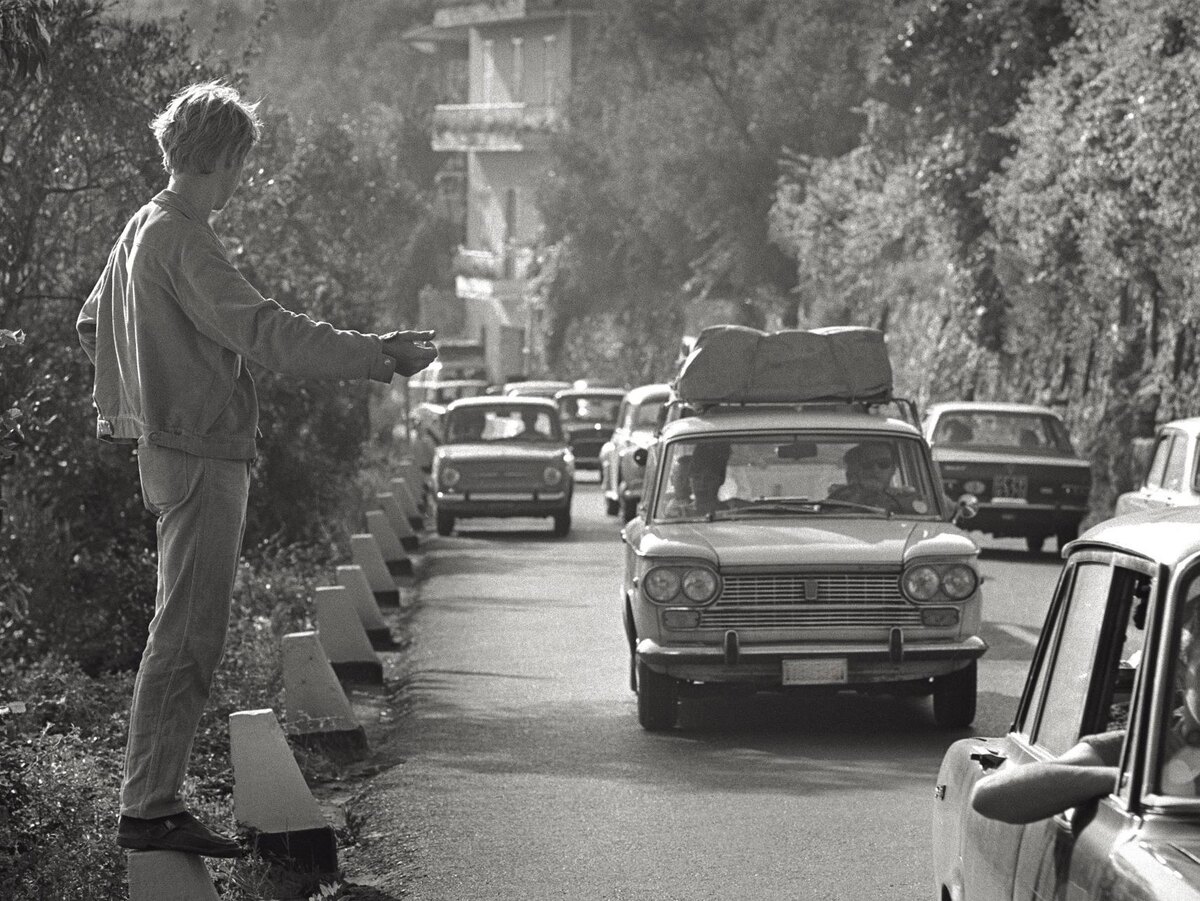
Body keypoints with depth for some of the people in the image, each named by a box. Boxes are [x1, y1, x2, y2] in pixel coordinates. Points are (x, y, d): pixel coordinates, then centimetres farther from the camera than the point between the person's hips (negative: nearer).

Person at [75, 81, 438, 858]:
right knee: (188, 639, -8)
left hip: (169, 445, 10)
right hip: (201, 456, -10)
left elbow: (91, 326, 27)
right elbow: (263, 331, -26)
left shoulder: (143, 229, 15)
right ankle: (151, 809, -6)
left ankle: (154, 801, 17)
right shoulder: (185, 241, -16)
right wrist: (379, 355, -26)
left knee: (186, 638, 14)